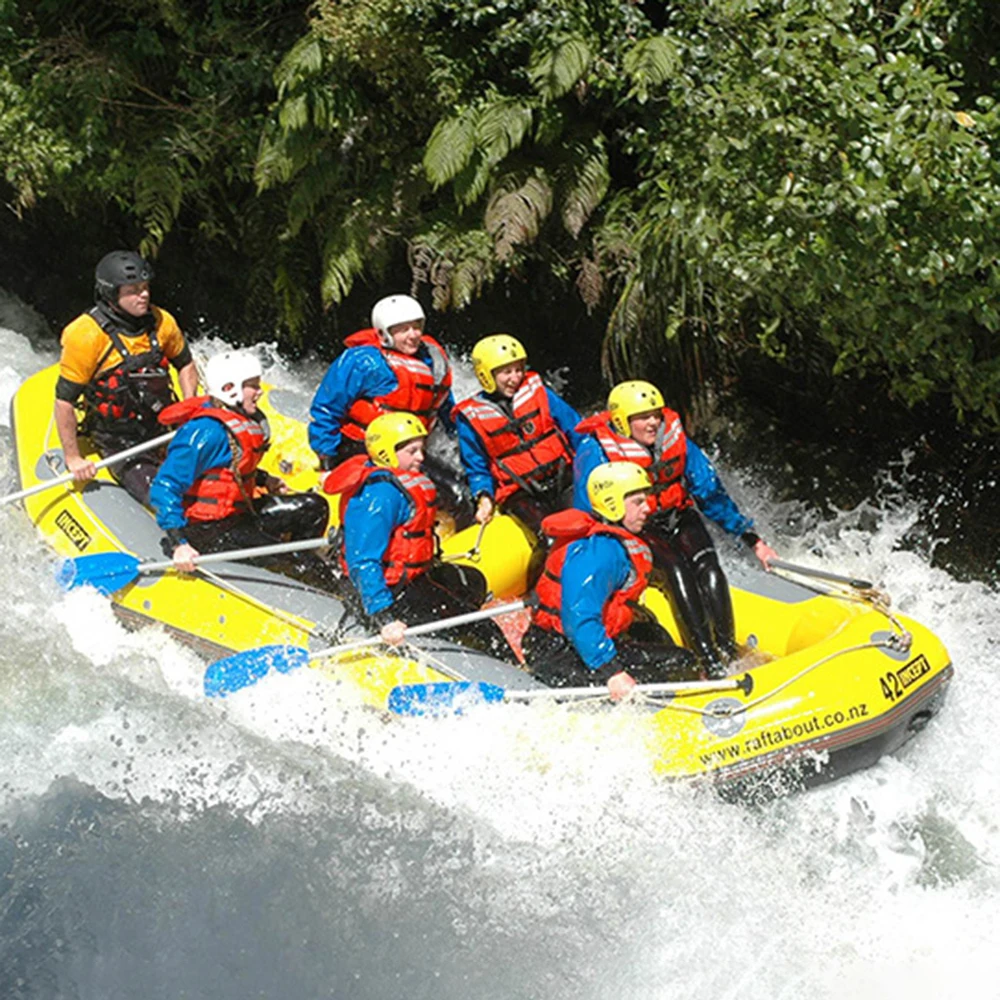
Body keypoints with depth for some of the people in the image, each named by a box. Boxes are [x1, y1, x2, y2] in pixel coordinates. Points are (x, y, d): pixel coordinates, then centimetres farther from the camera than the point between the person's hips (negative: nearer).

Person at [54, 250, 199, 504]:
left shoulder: (161, 322, -4)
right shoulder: (86, 336, -19)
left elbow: (185, 364, 15)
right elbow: (64, 401, -14)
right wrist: (73, 459, -12)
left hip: (164, 425, 5)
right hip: (118, 442, -5)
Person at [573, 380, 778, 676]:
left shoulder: (674, 440, -9)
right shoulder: (595, 454, -20)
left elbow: (712, 495, -1)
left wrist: (753, 540, 0)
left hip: (678, 516, 4)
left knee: (708, 567, -24)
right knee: (676, 568, -30)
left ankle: (728, 649, -26)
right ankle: (708, 660, -36)